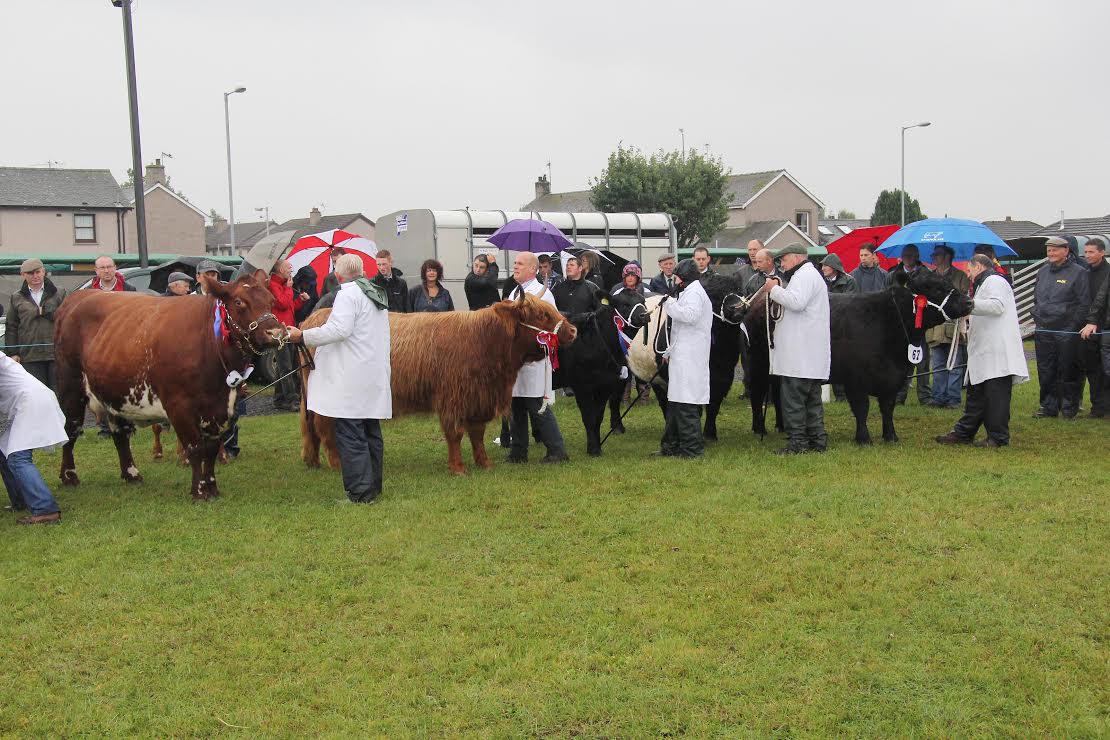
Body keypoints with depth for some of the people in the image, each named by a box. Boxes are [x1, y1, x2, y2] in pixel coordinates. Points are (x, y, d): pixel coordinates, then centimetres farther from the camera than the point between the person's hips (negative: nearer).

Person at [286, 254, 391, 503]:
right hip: (375, 378, 9)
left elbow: (339, 329, -21)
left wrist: (303, 336, -13)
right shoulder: (377, 294, 18)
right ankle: (373, 487, 22)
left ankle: (360, 494, -6)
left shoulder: (348, 294, -10)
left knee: (350, 436, -6)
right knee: (371, 434, 15)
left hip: (352, 380, -9)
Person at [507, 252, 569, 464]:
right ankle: (518, 452, 19)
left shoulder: (542, 294, -7)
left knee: (538, 408, -8)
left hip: (533, 360, -8)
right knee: (516, 409, 11)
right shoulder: (514, 294, 18)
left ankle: (557, 451, -1)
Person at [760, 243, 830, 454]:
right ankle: (817, 441, 16)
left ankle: (797, 443, -7)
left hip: (800, 355, -11)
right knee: (812, 399, 13)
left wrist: (774, 289, -13)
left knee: (793, 399, -8)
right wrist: (778, 290, 12)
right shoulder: (811, 275, 26)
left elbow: (796, 302, -24)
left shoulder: (804, 275, -9)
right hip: (812, 356, 11)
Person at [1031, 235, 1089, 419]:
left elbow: (1084, 303, -7)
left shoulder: (1078, 273, -5)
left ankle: (1069, 407, 10)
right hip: (1043, 331, 6)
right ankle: (1048, 406, 17)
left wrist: (1074, 324, -11)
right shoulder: (1042, 272, 14)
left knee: (1068, 371, 1)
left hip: (1066, 332, -6)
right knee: (1045, 371, 9)